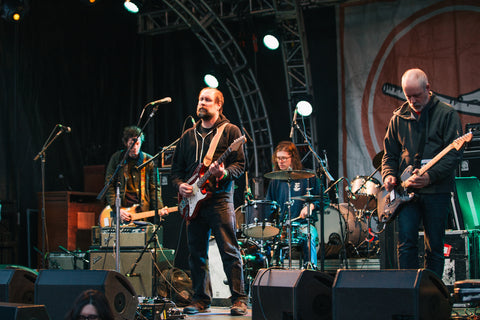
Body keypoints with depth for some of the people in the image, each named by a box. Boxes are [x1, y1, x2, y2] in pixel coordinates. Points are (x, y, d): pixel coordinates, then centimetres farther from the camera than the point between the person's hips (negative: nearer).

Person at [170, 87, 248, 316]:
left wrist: (224, 173, -21)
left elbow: (240, 164, -2)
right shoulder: (188, 136, 19)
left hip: (220, 198, -5)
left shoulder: (229, 131, 5)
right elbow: (176, 168, 20)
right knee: (196, 253, 7)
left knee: (229, 251, -9)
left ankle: (239, 300, -5)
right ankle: (201, 299, 16)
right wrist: (180, 185, 1)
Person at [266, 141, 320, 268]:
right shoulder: (275, 181, 15)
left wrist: (310, 206, -12)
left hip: (303, 223, -3)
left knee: (309, 236, -35)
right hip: (280, 225, 3)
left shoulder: (307, 177, 6)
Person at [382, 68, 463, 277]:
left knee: (435, 247, 3)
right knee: (406, 242, -7)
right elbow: (389, 153, 18)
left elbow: (454, 154, -7)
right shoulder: (399, 117, 12)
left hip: (437, 190, -2)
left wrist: (430, 176, -18)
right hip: (406, 190, 3)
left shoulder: (447, 114, 0)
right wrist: (389, 175, -2)